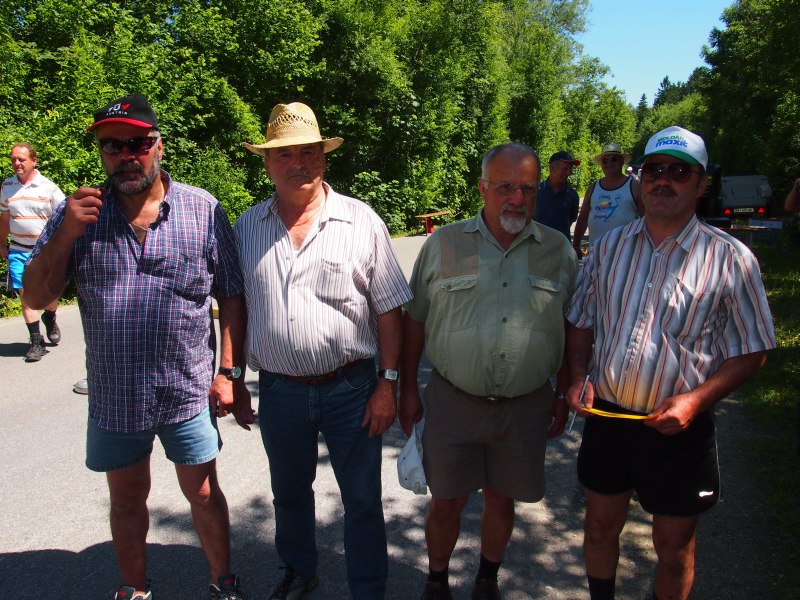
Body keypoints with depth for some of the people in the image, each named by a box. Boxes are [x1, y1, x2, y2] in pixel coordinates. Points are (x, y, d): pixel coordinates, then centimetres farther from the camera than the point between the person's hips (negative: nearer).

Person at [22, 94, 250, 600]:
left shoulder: (203, 209, -6)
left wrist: (229, 372, -7)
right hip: (114, 396, 3)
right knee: (127, 500, 20)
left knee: (203, 494, 13)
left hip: (189, 390, -2)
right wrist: (67, 233, -15)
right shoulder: (79, 213, 0)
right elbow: (37, 297, -1)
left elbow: (232, 296, -3)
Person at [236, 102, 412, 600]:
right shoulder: (247, 227, 3)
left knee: (363, 500, 10)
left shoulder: (361, 221, -6)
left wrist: (388, 384, -9)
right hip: (279, 391, 3)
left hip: (351, 388, -3)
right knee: (289, 493, 22)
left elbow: (388, 310, -5)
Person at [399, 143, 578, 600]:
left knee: (502, 499, 16)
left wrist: (564, 396, 8)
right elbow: (415, 320, 3)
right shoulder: (443, 244, -2)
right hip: (453, 401, -1)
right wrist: (408, 390, 3)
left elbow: (572, 329, 9)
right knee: (446, 502, 11)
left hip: (526, 406, 1)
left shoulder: (559, 250, 1)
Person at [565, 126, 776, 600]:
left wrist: (696, 399, -19)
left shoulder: (730, 258, -8)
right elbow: (581, 320, 11)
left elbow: (752, 350, -5)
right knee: (601, 525, 20)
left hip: (677, 428, -3)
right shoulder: (610, 246, 3)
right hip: (606, 415, 3)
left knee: (675, 546, 14)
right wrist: (579, 376, -5)